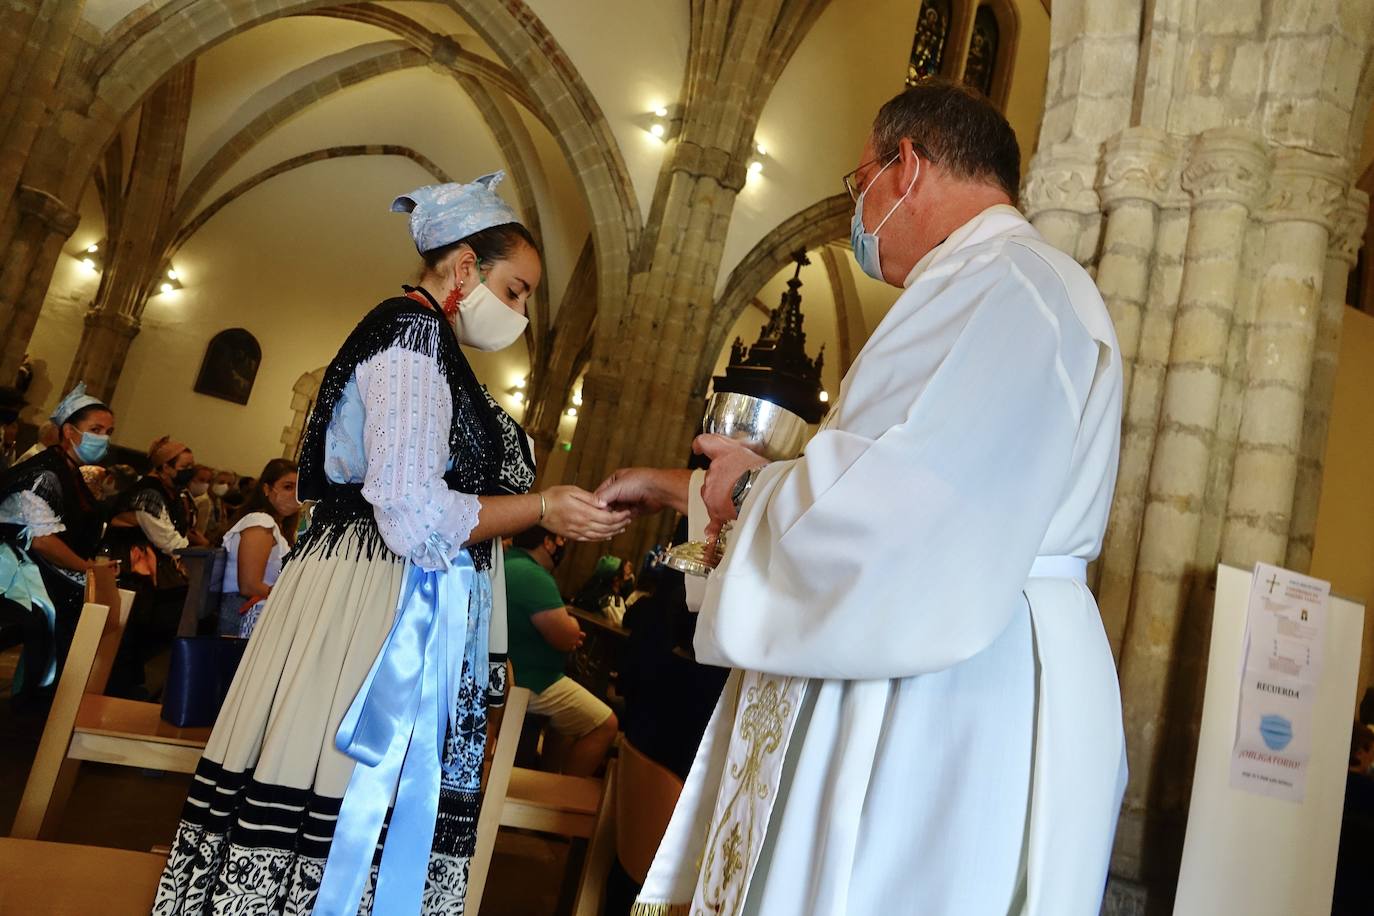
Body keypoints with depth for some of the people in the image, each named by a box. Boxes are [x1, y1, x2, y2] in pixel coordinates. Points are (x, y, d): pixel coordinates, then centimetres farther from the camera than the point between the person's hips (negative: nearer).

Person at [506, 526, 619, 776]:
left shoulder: (506, 561, 7)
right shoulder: (532, 575, -25)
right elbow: (566, 637, -25)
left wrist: (563, 628, 10)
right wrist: (571, 621, -2)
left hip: (505, 674, 11)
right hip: (527, 683, -11)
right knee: (606, 725, -6)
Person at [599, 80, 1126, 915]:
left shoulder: (1003, 281, -13)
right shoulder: (984, 288, 22)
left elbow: (883, 503, -26)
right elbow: (885, 491, 24)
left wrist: (758, 485, -5)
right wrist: (684, 489, 28)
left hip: (949, 697, -10)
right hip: (915, 681, 10)